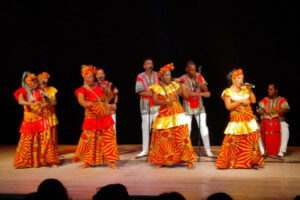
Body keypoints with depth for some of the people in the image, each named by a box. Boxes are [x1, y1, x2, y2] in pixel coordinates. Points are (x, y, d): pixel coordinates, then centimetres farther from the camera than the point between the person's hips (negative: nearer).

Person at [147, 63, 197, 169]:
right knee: (162, 139, 1)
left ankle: (189, 161, 1)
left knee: (182, 137, -6)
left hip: (177, 115, 1)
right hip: (164, 117, -1)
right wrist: (166, 101, -22)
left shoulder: (174, 85, 8)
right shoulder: (157, 87, 1)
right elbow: (155, 101, -10)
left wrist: (181, 85, -3)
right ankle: (161, 161, 19)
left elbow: (186, 95, 6)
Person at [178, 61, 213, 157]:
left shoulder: (199, 76, 2)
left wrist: (199, 83, -17)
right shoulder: (183, 79, -11)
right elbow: (186, 93, -22)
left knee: (203, 127, -2)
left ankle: (208, 150, 3)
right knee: (187, 129, 0)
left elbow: (206, 90, 1)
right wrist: (202, 94, -26)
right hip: (187, 107, -3)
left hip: (199, 106, 3)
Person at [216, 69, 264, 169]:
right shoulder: (228, 92, -2)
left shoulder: (245, 89, 11)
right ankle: (226, 163, 2)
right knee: (232, 141, -8)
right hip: (236, 121, -4)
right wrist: (240, 101, -16)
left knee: (253, 140, 0)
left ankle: (254, 162, 10)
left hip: (249, 120, 4)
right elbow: (228, 106, -10)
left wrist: (250, 90, -4)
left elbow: (253, 101, 7)